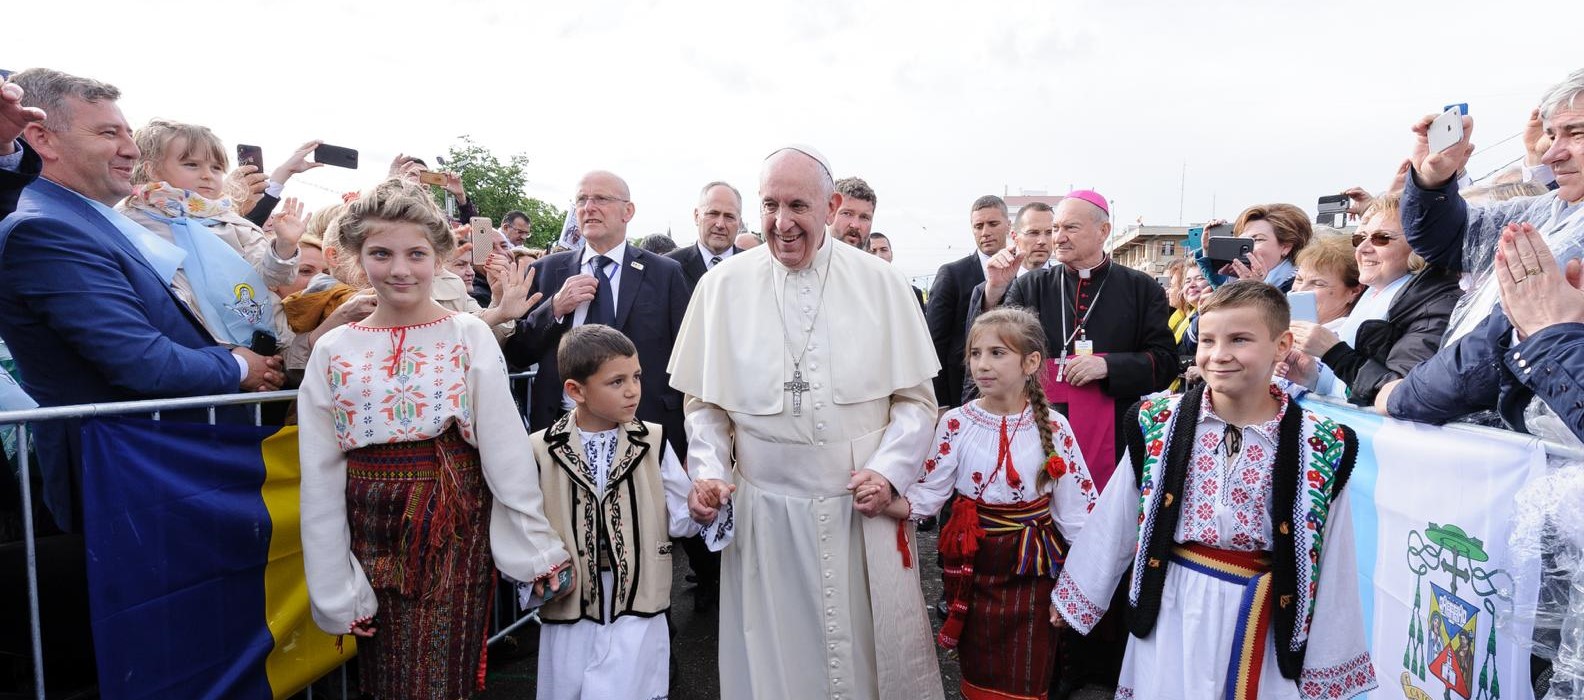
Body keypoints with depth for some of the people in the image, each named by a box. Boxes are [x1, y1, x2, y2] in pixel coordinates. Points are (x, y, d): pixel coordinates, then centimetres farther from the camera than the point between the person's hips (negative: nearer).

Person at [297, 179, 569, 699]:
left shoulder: (470, 337, -6)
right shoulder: (332, 351, 0)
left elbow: (506, 450, -7)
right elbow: (320, 479, 3)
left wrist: (539, 547, -7)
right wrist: (334, 588, 2)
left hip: (454, 526, -2)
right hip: (372, 534, 3)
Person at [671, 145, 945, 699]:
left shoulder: (880, 282, 0)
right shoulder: (722, 287, 1)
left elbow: (916, 397, 2)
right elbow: (704, 403, 6)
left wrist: (888, 470, -10)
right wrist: (708, 473, -7)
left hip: (865, 508, 0)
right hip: (764, 512, 0)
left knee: (874, 653, 13)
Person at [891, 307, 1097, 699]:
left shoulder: (1052, 427, -7)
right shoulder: (956, 423, -8)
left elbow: (1075, 508, -2)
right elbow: (928, 495, -9)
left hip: (1033, 568, 0)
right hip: (974, 564, 1)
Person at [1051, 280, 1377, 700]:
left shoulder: (1320, 448, -9)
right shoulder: (1158, 424, -7)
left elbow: (1330, 568, -3)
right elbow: (1115, 522, 1)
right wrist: (1077, 595, 8)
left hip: (1264, 621, 0)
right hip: (1172, 611, 1)